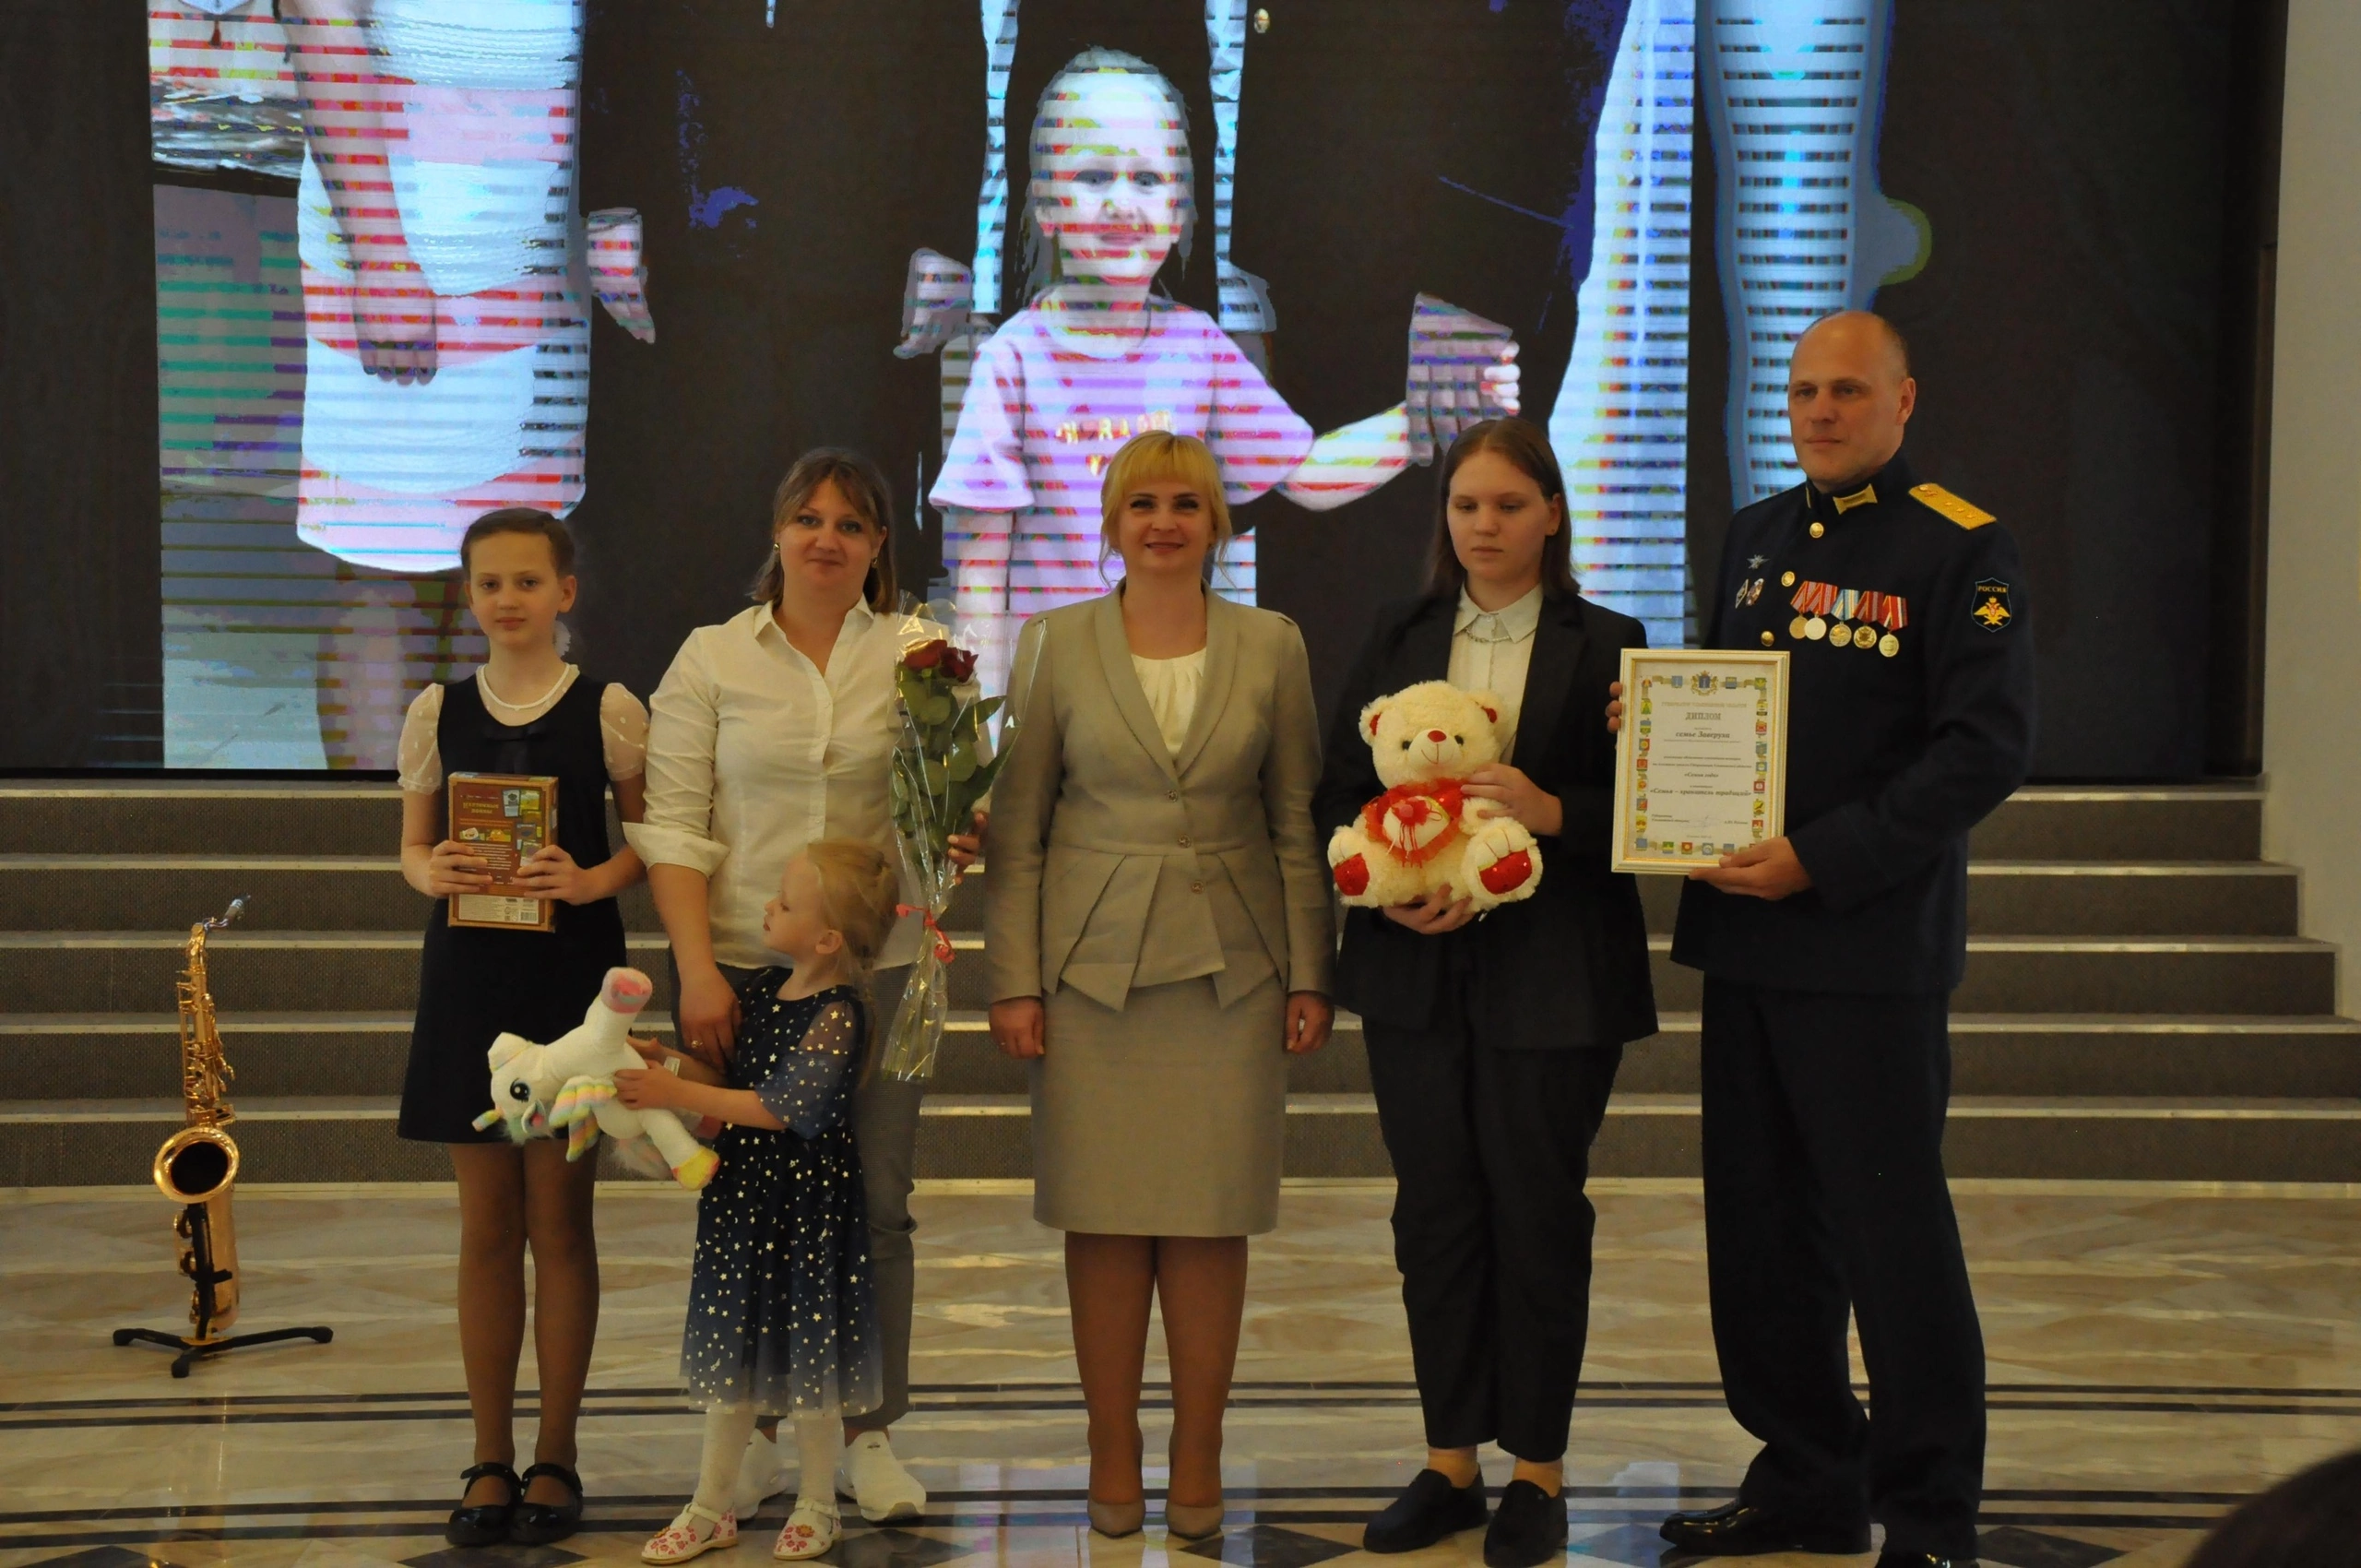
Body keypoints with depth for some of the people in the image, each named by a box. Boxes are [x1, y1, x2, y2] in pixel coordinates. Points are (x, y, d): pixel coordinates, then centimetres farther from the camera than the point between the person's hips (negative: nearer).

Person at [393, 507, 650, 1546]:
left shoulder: (610, 711, -1)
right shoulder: (438, 713, 6)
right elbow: (413, 846, 11)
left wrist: (592, 880, -17)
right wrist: (434, 873, -11)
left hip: (571, 974, -2)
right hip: (469, 976, 2)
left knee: (560, 1220, 2)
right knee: (486, 1225, 6)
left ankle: (554, 1458, 12)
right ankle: (490, 1460, 14)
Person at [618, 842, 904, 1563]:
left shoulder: (838, 1017, -19)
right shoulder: (760, 989, 4)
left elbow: (779, 1107, -23)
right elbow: (726, 1074, 11)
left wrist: (678, 1093, -23)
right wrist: (666, 1062, -6)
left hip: (809, 1203, -7)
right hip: (740, 1193, 7)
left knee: (807, 1352, 5)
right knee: (733, 1348, 13)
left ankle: (817, 1505, 22)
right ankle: (712, 1508, 23)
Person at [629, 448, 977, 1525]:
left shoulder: (915, 658, 6)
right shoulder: (711, 659, 5)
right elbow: (674, 827, 1)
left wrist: (960, 841, -16)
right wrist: (696, 969, -8)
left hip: (877, 963, 1)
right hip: (740, 966, 0)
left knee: (875, 1201, 3)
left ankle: (870, 1433, 15)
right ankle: (753, 1429, 15)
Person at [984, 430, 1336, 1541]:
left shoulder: (1272, 647, 6)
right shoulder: (1056, 645, 3)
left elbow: (1299, 822, 7)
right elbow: (1017, 825, 4)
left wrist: (1309, 975, 2)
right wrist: (1013, 980, -2)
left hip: (1229, 968, 1)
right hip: (1093, 965, 0)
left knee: (1212, 1218, 2)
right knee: (1103, 1218, 2)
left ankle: (1198, 1463, 12)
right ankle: (1113, 1458, 12)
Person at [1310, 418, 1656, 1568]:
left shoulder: (1604, 645, 0)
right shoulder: (1395, 640, 9)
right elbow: (1338, 794, 8)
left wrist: (1549, 812, -19)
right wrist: (1391, 891, -9)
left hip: (1552, 975, -3)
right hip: (1416, 968, 3)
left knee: (1537, 1208, 2)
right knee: (1434, 1209, 7)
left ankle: (1537, 1470, 13)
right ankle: (1450, 1461, 17)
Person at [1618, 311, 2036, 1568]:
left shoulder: (1960, 548, -7)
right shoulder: (1755, 537, 14)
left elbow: (1986, 748, -15)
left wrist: (1819, 859, -20)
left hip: (1872, 944, -7)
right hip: (1745, 940, 7)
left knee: (1891, 1230, -3)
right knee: (1761, 1225, 12)